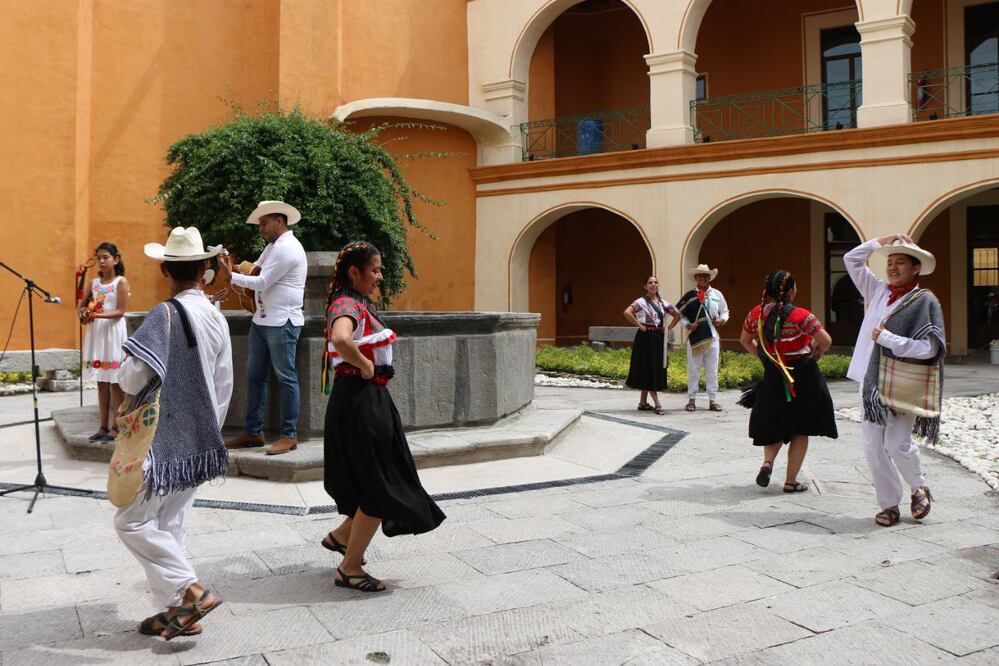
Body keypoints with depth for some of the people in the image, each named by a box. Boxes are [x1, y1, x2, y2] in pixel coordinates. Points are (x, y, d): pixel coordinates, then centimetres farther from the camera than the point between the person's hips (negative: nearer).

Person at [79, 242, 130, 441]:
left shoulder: (121, 281, -5)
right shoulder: (94, 282, 12)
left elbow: (120, 312, -11)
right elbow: (81, 306, 17)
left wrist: (98, 314, -24)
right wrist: (83, 314, -5)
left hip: (113, 332, -6)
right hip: (96, 332, 6)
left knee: (115, 382, -2)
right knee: (101, 382, 9)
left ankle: (116, 427, 4)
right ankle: (104, 426, 15)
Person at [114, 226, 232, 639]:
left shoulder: (166, 314, -17)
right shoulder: (217, 318, 5)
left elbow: (135, 377, -22)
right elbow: (224, 387, 11)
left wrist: (125, 372, 2)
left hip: (164, 441, -7)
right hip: (199, 442, 8)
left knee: (132, 520, 4)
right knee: (169, 525, 16)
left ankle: (191, 590, -1)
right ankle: (178, 611, 21)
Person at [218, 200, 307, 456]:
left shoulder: (287, 248, -13)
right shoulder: (272, 247, 19)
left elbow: (261, 283, -15)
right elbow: (255, 274, 19)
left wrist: (231, 276, -6)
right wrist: (233, 273, 0)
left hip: (282, 322, -10)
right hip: (261, 320, 10)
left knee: (286, 377, -3)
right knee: (254, 376, 11)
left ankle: (289, 435, 3)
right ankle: (253, 432, 18)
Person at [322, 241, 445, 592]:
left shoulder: (358, 303, 13)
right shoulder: (348, 305, -18)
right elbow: (340, 340, -40)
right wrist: (364, 365, -25)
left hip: (370, 399, 10)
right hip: (359, 400, -10)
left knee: (382, 482, 19)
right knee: (378, 488, -1)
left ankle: (341, 536, 34)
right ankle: (349, 569, 12)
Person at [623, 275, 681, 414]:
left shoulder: (662, 302, 11)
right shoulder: (641, 301, -7)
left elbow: (677, 315, 20)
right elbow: (627, 312, -22)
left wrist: (668, 328, 7)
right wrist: (639, 325, -17)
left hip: (658, 338, 7)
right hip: (645, 338, -7)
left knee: (657, 370, 8)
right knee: (648, 370, -5)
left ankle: (643, 402, 17)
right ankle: (657, 404, -6)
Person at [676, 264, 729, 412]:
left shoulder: (717, 294, 8)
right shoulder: (689, 295, 2)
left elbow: (725, 311, 17)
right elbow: (678, 312, 6)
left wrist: (722, 320, -3)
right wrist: (687, 324, -8)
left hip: (712, 336, 2)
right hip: (695, 336, -2)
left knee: (712, 370, 6)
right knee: (693, 369, 3)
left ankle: (713, 400, 13)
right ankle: (691, 399, 11)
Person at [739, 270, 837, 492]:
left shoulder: (756, 314, -3)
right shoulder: (799, 315, -17)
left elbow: (745, 340, 11)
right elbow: (826, 340, -19)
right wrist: (814, 355, -1)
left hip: (772, 378, 4)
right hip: (802, 378, -4)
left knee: (775, 426, 21)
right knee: (800, 432, 9)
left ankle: (768, 462, -3)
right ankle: (791, 482, 11)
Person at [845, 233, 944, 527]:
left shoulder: (925, 301, -5)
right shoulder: (878, 291, 11)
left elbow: (929, 348, -14)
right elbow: (851, 259, 17)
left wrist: (886, 338, -14)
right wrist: (880, 242, 9)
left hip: (902, 387, -5)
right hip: (871, 383, 5)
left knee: (897, 444, -10)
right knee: (873, 447, 4)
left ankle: (919, 487, 21)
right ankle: (889, 505, 18)